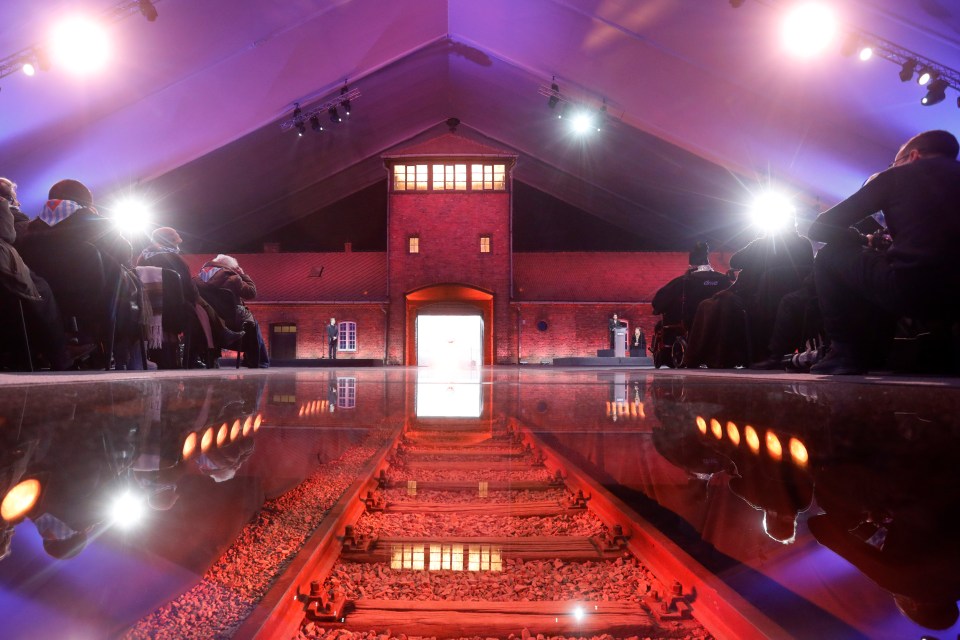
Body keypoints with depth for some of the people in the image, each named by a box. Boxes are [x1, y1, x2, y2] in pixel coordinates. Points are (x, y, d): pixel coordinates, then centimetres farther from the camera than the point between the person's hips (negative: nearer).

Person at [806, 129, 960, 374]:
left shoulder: (895, 175, 10)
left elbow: (819, 228, 10)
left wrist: (864, 240, 26)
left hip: (910, 289, -6)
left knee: (829, 257, 16)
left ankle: (845, 352, 13)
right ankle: (867, 351, 35)